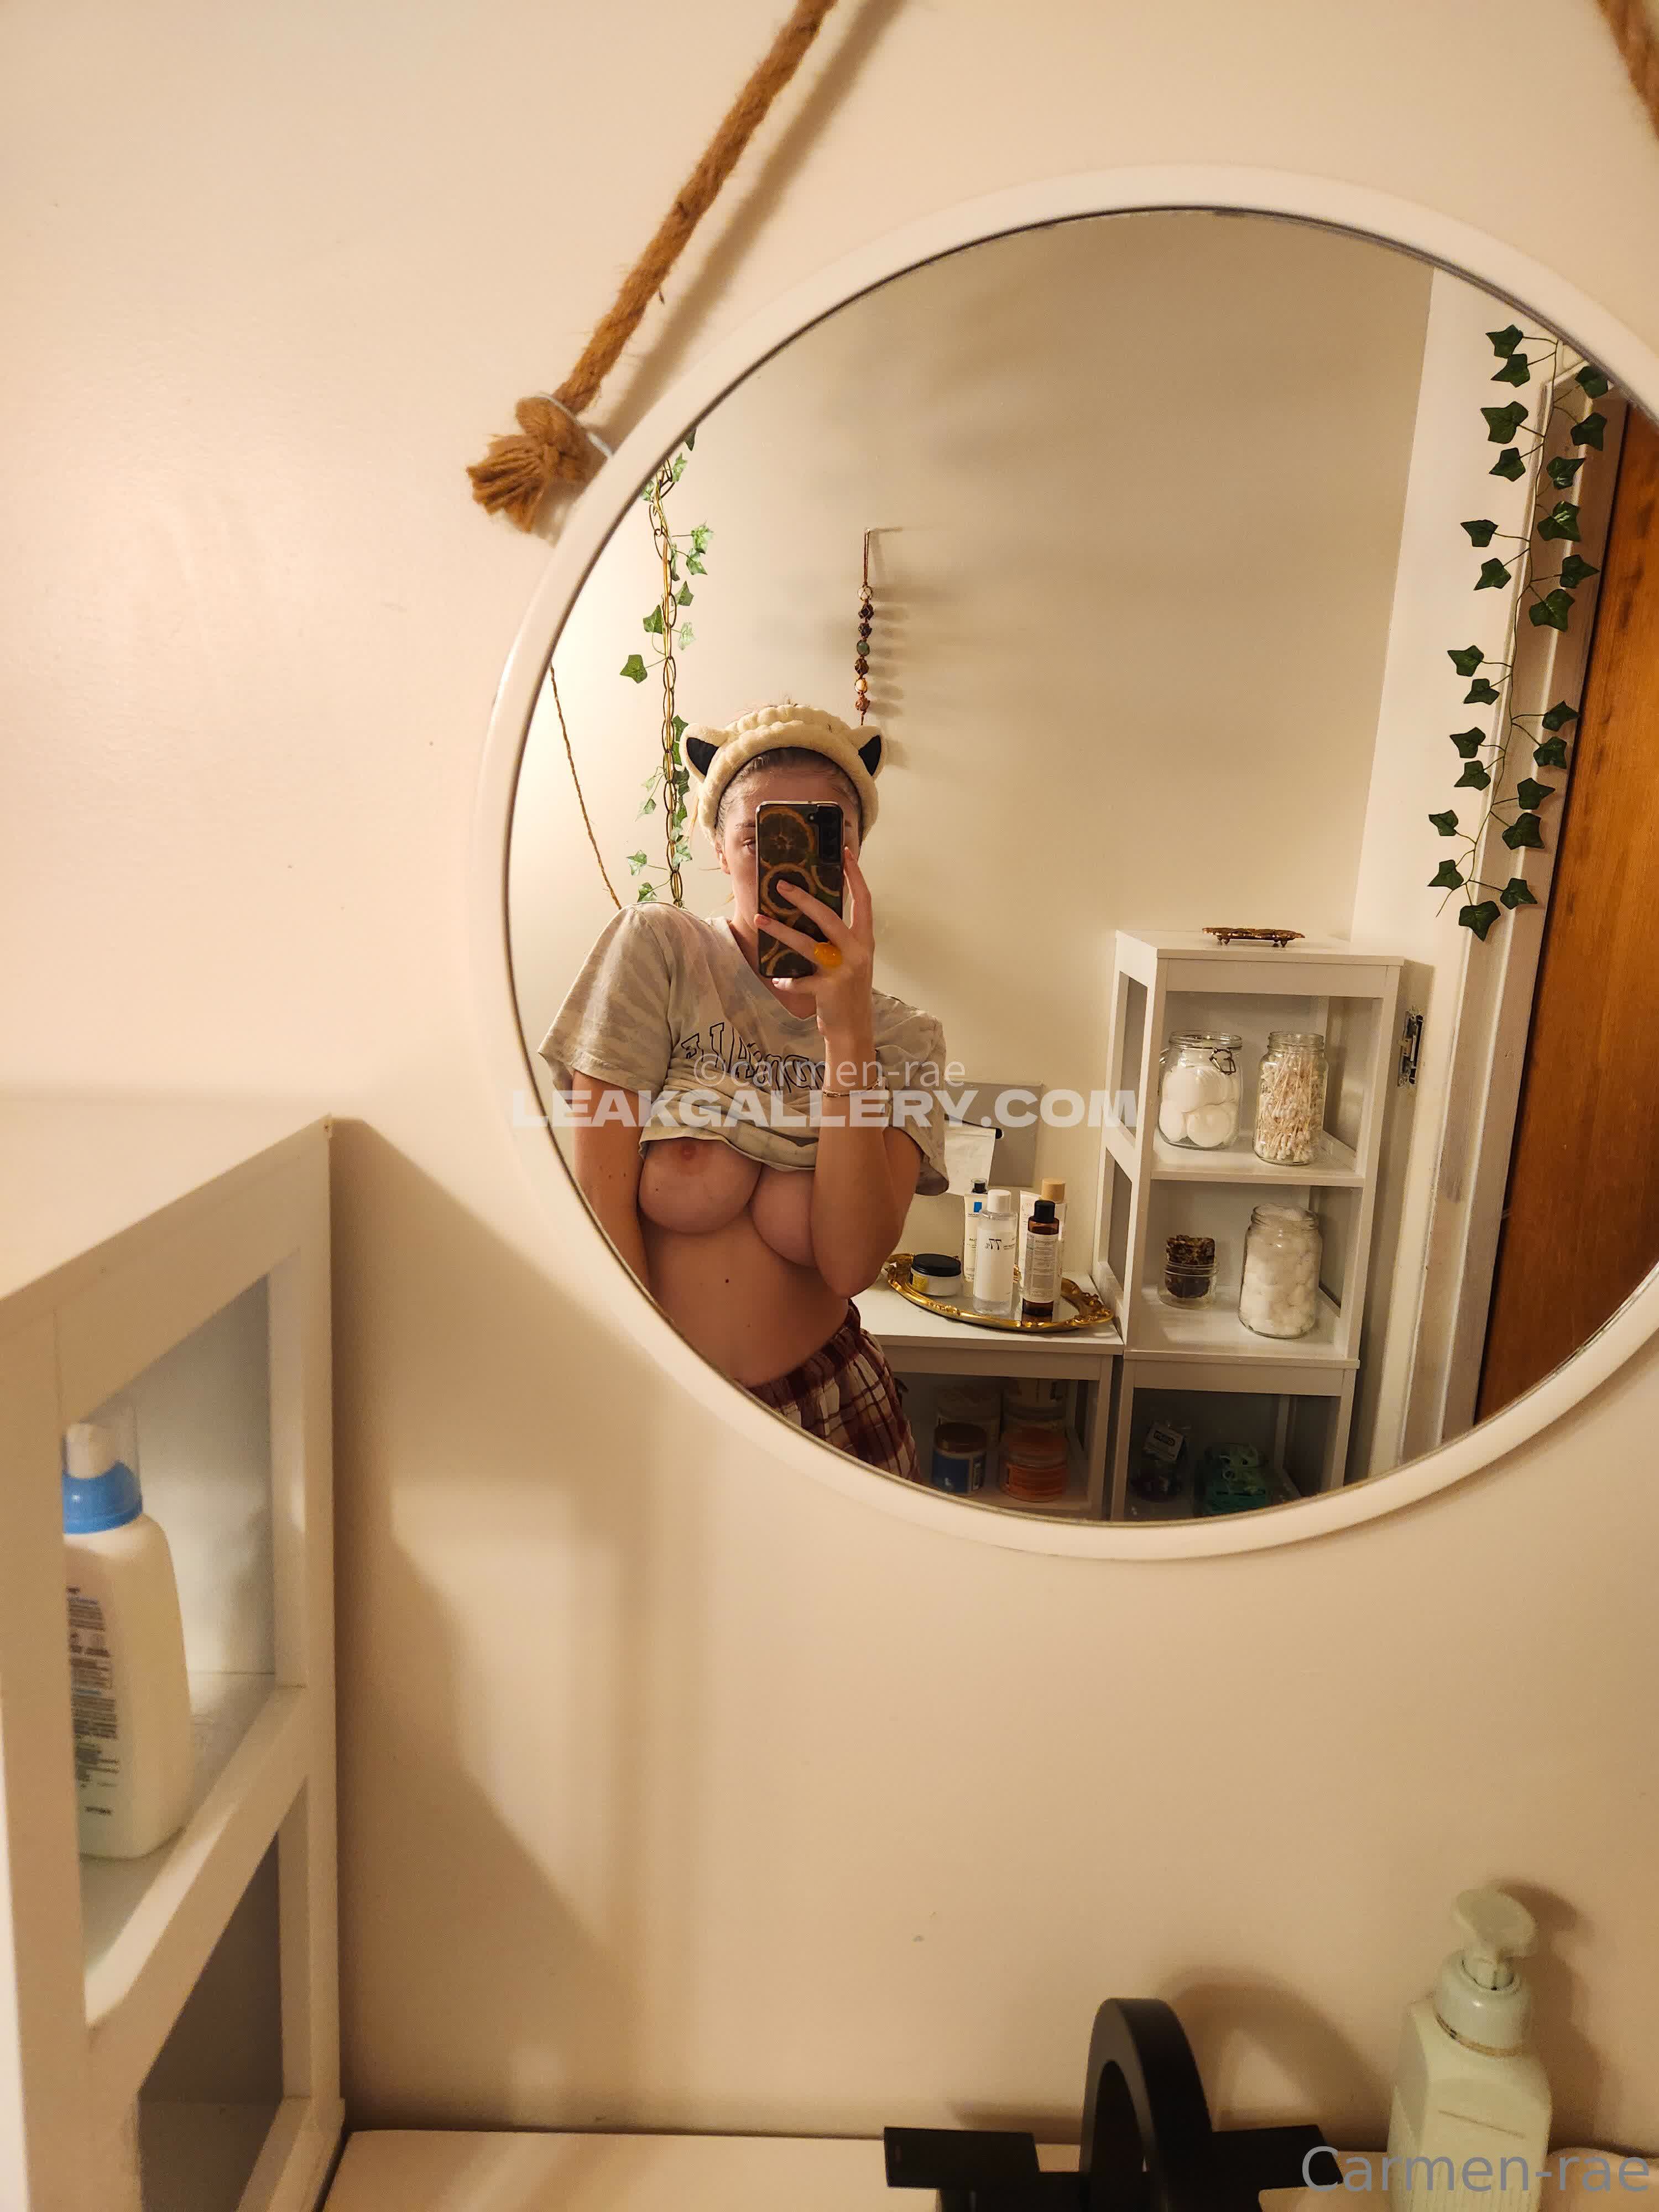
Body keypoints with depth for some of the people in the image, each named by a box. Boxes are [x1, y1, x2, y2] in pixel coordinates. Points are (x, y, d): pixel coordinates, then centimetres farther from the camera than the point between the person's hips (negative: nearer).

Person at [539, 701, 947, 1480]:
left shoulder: (902, 1038, -1)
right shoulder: (654, 949, -8)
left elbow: (850, 1264, -16)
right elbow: (603, 1203, -12)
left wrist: (845, 1029, -22)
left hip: (827, 1401, 2)